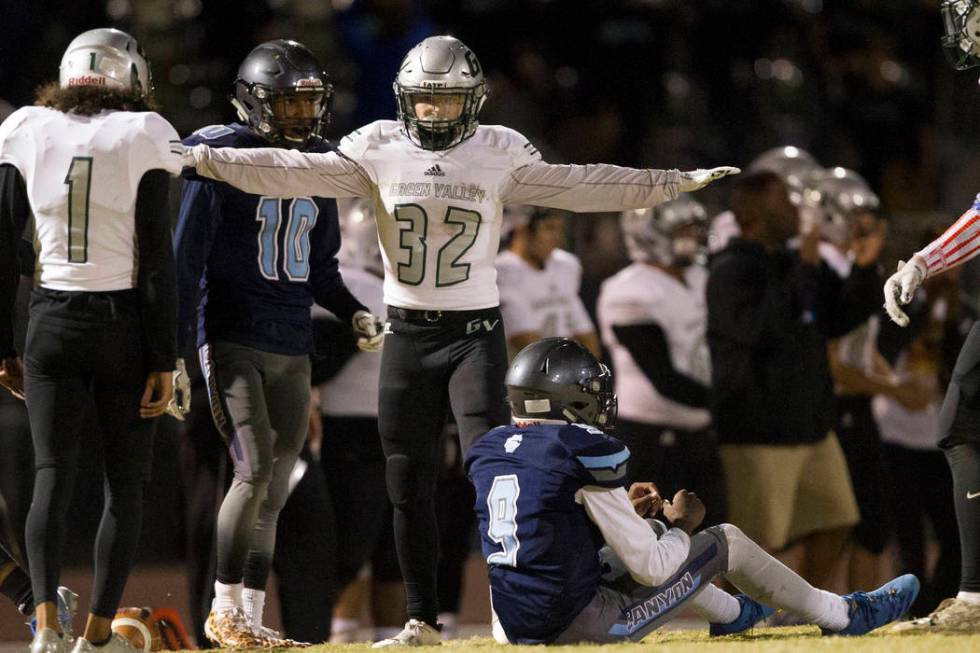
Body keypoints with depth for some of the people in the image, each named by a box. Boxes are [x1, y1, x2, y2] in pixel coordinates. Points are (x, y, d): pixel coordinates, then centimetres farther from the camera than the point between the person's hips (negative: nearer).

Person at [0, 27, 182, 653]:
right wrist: (163, 361, -5)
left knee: (53, 477, 1)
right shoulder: (141, 138, -7)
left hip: (52, 320, 2)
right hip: (124, 323, -2)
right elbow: (155, 260, -9)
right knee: (127, 482, 10)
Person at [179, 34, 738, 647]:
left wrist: (677, 182, -7)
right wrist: (206, 160, -20)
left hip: (475, 332, -2)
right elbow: (297, 171, -9)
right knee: (408, 482, 5)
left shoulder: (500, 153, -3)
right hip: (407, 335, 2)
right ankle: (422, 620, 15)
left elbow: (576, 185, -3)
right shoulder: (379, 148, -1)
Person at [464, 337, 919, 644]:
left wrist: (621, 508, 18)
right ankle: (840, 616, 27)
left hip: (514, 627, 7)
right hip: (579, 625, -7)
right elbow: (649, 568, -12)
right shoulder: (585, 451, -16)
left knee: (650, 534, 31)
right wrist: (683, 524, 8)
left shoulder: (488, 453, 6)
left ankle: (728, 612, 52)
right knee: (727, 542, 10)